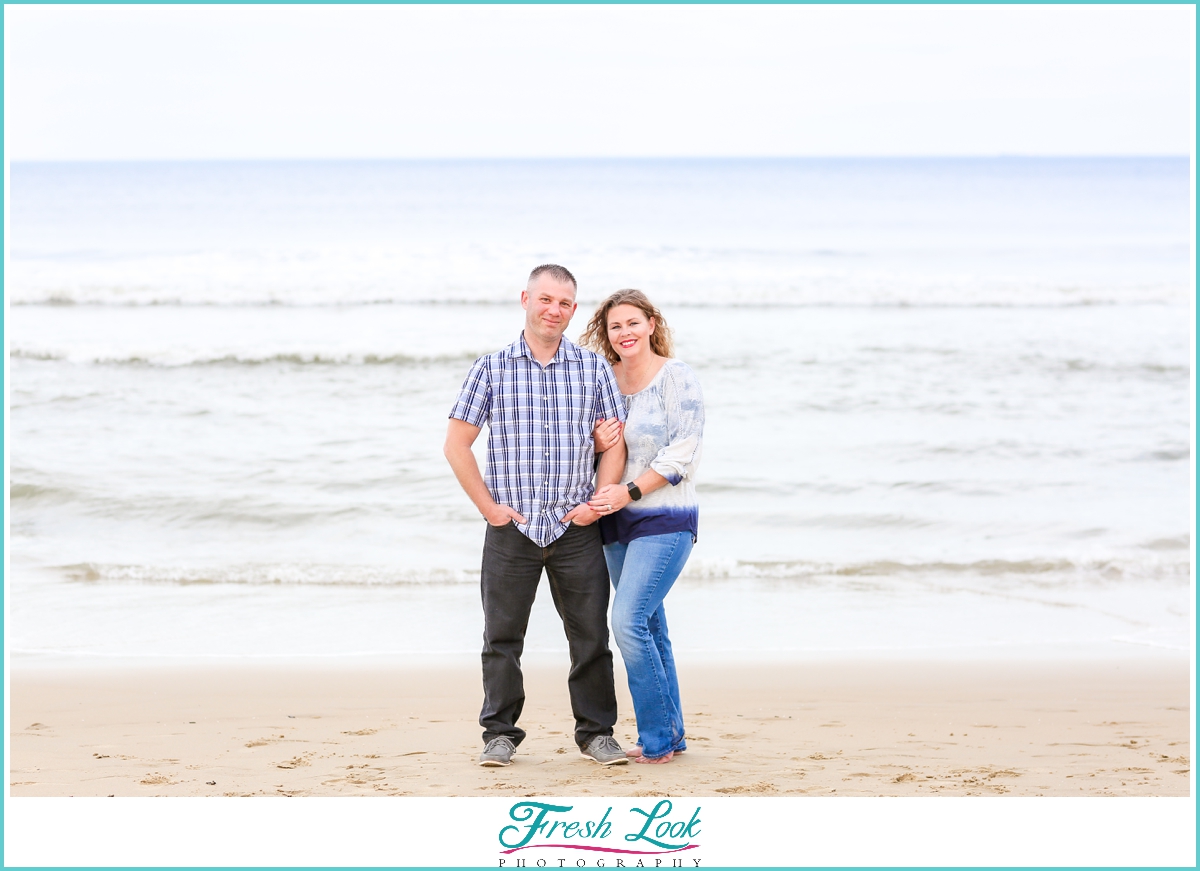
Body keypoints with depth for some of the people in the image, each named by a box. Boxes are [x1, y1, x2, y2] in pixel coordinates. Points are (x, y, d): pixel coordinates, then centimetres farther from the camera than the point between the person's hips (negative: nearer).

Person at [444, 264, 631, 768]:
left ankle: (596, 732, 15)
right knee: (502, 636, 4)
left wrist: (598, 503, -4)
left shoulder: (595, 368, 7)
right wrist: (488, 506, -3)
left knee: (591, 634, 4)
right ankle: (500, 734, 15)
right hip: (511, 528, -1)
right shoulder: (492, 368, 3)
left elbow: (614, 442, 8)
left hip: (576, 529, 1)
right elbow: (456, 444, 3)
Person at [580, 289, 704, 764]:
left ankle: (657, 741, -7)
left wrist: (628, 492, -18)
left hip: (664, 520, -7)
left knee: (629, 622, -16)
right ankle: (671, 735, 18)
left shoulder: (676, 377, -8)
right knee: (649, 627, 10)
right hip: (617, 522, 7)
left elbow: (683, 452, -13)